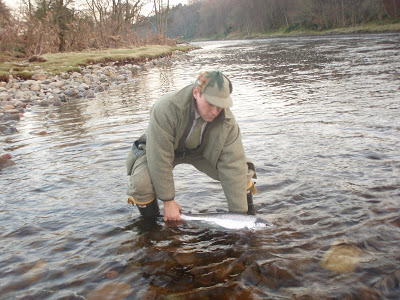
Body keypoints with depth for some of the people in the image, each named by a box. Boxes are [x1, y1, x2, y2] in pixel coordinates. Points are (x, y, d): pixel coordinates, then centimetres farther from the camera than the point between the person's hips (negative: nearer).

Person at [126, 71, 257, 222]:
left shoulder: (227, 123, -27)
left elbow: (233, 167, -26)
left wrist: (239, 214, -28)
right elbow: (160, 159, -33)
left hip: (202, 151, 3)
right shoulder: (166, 109, -38)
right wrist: (168, 202, -28)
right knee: (141, 182, -31)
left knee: (242, 171, -17)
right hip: (158, 149, -2)